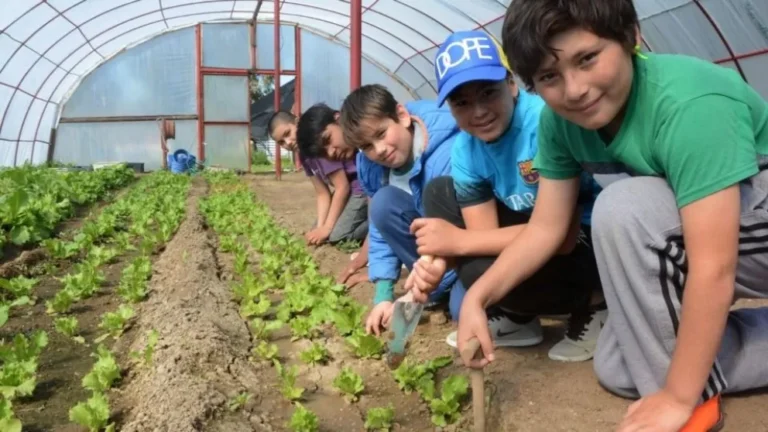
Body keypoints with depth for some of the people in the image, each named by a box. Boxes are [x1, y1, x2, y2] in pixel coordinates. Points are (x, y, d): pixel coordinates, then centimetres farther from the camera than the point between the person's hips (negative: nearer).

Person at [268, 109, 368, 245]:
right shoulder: (303, 155, 3)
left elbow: (342, 187, -22)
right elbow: (322, 193, 4)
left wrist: (327, 228, -18)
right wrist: (320, 226, -10)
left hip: (364, 186, -10)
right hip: (348, 189, 10)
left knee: (336, 234, -20)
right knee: (316, 232, 7)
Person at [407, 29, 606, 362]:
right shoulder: (465, 150, -6)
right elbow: (484, 233, -7)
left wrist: (459, 241, -30)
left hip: (590, 242, -8)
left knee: (482, 269, -30)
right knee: (438, 192, 2)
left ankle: (592, 305, -1)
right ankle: (515, 318, 5)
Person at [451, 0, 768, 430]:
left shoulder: (689, 103, -34)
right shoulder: (561, 120, -11)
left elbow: (714, 267, -34)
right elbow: (546, 227, -3)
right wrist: (478, 297, -15)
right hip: (701, 235, 7)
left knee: (623, 206, -32)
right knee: (616, 370, 4)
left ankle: (697, 397, -15)